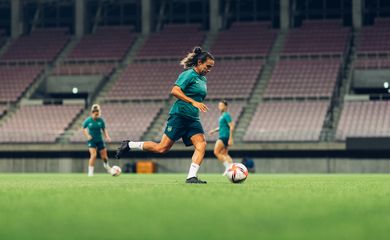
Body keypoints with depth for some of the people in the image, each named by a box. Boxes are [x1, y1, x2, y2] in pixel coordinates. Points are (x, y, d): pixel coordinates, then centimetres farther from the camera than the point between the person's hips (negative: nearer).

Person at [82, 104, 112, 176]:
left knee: (104, 156, 6)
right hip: (91, 141, -3)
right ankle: (90, 171, -9)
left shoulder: (101, 120, -4)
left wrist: (107, 137, -10)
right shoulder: (88, 120, -8)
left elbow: (104, 130, 6)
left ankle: (106, 165, 41)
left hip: (100, 140, 3)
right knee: (93, 155, -20)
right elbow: (84, 129, 5)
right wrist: (87, 136, -11)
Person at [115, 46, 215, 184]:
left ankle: (191, 177, -19)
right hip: (179, 115, -8)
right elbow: (174, 91, -21)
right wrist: (193, 102, -24)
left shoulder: (203, 79, 18)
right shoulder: (189, 74, -9)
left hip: (193, 119, 8)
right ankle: (129, 145, 8)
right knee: (162, 148, -8)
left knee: (201, 145, -14)